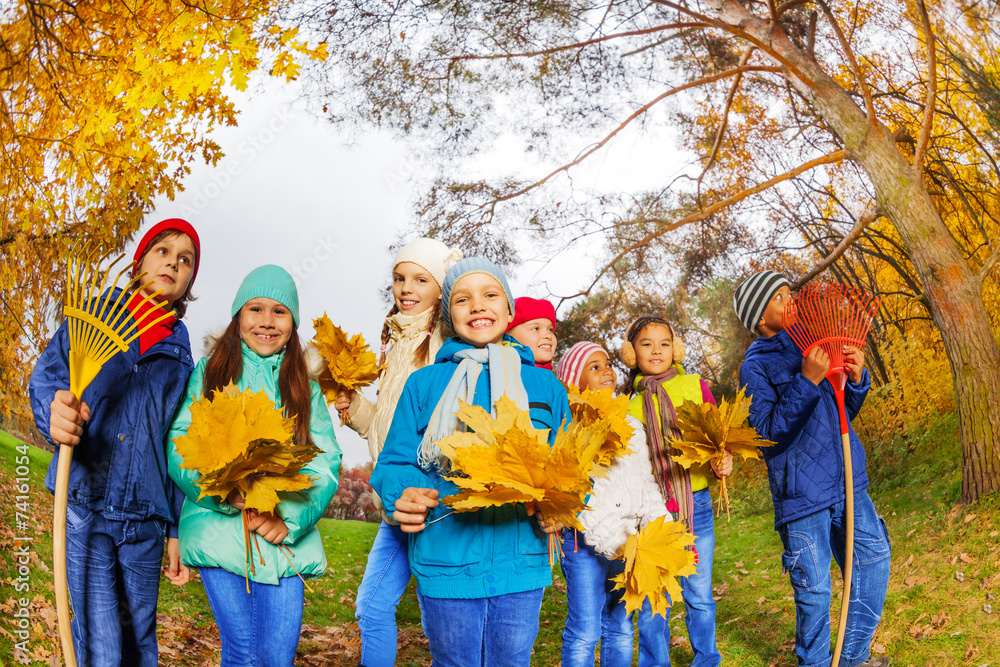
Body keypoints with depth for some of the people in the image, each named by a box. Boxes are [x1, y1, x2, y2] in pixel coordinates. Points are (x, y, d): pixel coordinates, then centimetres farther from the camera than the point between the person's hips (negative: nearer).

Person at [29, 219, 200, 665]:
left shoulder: (180, 357, 14)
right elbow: (45, 377, -1)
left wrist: (177, 531, 10)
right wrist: (55, 412, -26)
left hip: (144, 517, 2)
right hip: (84, 506, -2)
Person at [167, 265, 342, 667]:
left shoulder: (305, 388, 14)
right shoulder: (209, 373, 9)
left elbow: (327, 463, 5)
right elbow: (178, 448, 0)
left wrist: (290, 517, -12)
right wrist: (229, 493, -17)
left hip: (285, 539, 2)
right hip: (220, 531, -1)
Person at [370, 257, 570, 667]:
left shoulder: (544, 385, 7)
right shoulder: (423, 383, 3)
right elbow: (394, 464, 3)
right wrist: (405, 495, -19)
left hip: (521, 567, 1)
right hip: (445, 563, -1)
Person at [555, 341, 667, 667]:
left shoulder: (631, 426, 14)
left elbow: (645, 483, 16)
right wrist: (612, 541, -22)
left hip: (626, 540, 6)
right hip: (585, 542, -6)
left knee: (620, 629, 14)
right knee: (584, 633, -1)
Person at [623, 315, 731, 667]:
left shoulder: (695, 386, 4)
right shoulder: (629, 403, 5)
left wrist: (723, 463, -12)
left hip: (695, 502, 0)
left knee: (699, 594, 9)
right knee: (652, 598, 6)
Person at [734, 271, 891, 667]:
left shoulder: (815, 345, 12)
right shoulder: (755, 365, -5)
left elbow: (844, 412, 18)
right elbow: (767, 429, -16)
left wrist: (856, 378, -3)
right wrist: (806, 380, -23)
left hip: (847, 482, 6)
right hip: (800, 489, -5)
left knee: (874, 558, 5)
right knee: (813, 586, 1)